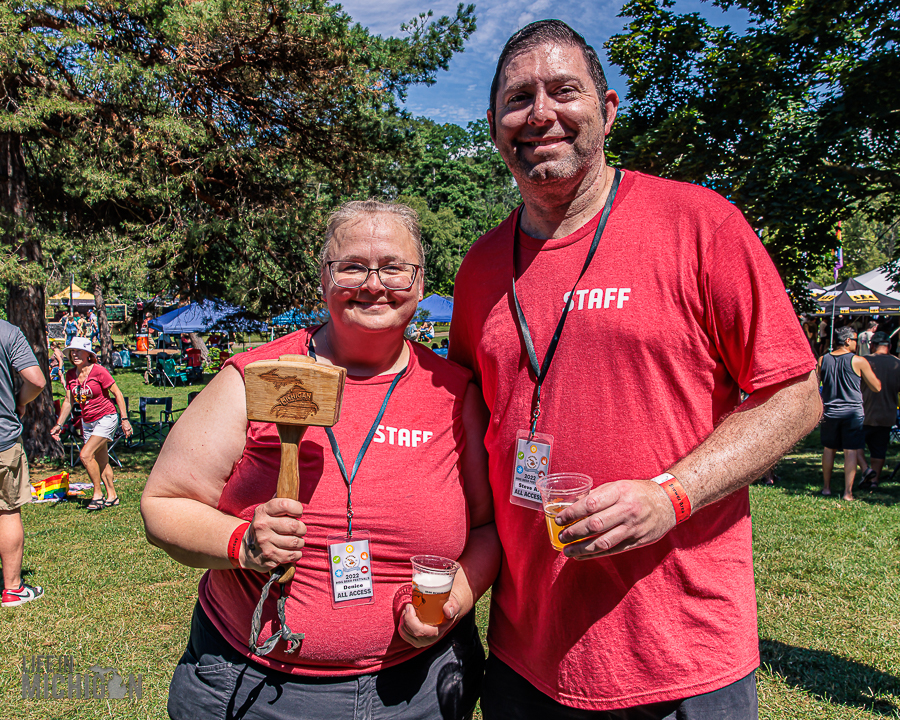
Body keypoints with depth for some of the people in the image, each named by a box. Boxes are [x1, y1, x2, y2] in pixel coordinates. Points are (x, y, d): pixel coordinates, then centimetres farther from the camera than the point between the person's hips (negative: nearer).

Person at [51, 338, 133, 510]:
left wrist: (125, 419, -13)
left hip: (106, 418, -7)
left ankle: (98, 493, -4)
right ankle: (112, 496, 24)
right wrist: (58, 425, 6)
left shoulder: (99, 371, -15)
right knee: (101, 462, 12)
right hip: (87, 421, 7)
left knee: (85, 455, -18)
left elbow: (117, 394, -11)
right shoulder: (70, 375, 3)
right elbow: (68, 402, 11)